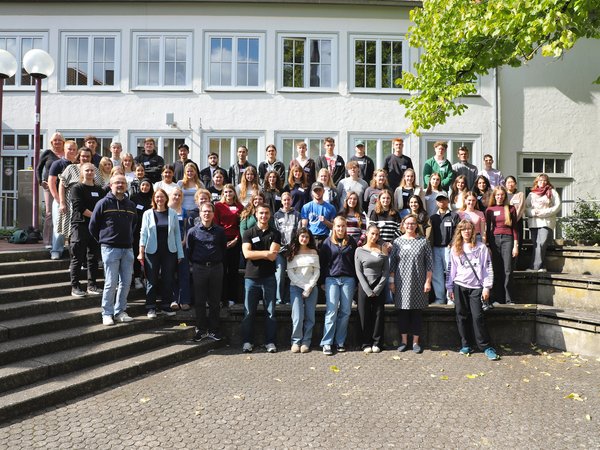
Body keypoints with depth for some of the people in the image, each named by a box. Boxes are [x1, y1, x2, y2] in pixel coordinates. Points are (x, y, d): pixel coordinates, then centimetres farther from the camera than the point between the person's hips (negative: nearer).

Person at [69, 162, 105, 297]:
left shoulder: (99, 190, 16)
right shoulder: (77, 188, 1)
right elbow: (79, 207, -11)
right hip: (80, 225, -5)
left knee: (93, 257, 7)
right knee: (77, 258, -2)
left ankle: (92, 285, 14)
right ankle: (75, 286, 3)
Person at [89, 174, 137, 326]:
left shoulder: (131, 205, 11)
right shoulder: (104, 203, -3)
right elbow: (93, 226, 1)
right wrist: (103, 240, 6)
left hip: (127, 248, 5)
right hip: (110, 249, -5)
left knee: (126, 282, 6)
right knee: (111, 283, -4)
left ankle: (120, 311, 17)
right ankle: (107, 313, 8)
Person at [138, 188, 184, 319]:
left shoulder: (172, 213, 4)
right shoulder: (148, 214, 2)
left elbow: (177, 233, 5)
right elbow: (143, 233, 1)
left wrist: (180, 253, 2)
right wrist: (141, 252, -6)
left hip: (169, 251, 1)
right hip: (152, 252, -1)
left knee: (168, 280, 6)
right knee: (152, 280, 4)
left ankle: (166, 306, 18)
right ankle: (151, 308, 14)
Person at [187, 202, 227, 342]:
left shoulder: (220, 231, 5)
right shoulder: (193, 231, 2)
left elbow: (224, 249, 11)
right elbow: (189, 251, 7)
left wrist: (219, 262, 6)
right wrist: (194, 263, 4)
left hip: (216, 268, 1)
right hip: (199, 268, -1)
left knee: (215, 302, 7)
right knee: (200, 301, 5)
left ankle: (214, 330, 16)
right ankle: (201, 330, 16)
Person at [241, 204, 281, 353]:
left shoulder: (275, 234, 6)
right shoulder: (248, 233, 5)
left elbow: (273, 256, -6)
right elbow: (247, 254, -10)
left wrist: (255, 253, -8)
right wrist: (266, 253, -12)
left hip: (269, 277, 0)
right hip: (251, 277, 0)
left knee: (270, 312, 4)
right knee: (249, 312, 4)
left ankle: (271, 342, 12)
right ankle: (247, 341, 13)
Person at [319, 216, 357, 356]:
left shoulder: (351, 242, 8)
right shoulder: (328, 242, 5)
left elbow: (356, 261, 9)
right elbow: (322, 262, 6)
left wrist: (356, 281, 5)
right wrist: (322, 281, 2)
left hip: (348, 279, 2)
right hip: (331, 279, -2)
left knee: (345, 311, 3)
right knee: (331, 311, -7)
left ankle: (340, 342, 13)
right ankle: (327, 343, -2)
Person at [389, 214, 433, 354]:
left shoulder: (423, 241, 2)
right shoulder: (397, 242, 4)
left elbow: (429, 263, 1)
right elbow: (392, 263, 6)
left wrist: (428, 281, -4)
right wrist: (392, 281, 2)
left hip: (418, 283, -1)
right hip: (401, 283, 1)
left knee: (417, 312, 4)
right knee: (402, 311, 5)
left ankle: (416, 342, 15)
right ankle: (404, 340, 17)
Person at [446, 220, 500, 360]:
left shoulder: (481, 247, 3)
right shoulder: (455, 249, 9)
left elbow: (488, 268, 1)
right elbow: (451, 269, 11)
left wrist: (487, 287, -4)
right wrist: (450, 288, 8)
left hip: (476, 287, -2)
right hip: (459, 286, 2)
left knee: (477, 316, -8)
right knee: (462, 316, 5)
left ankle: (486, 346, 1)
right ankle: (465, 345, 16)